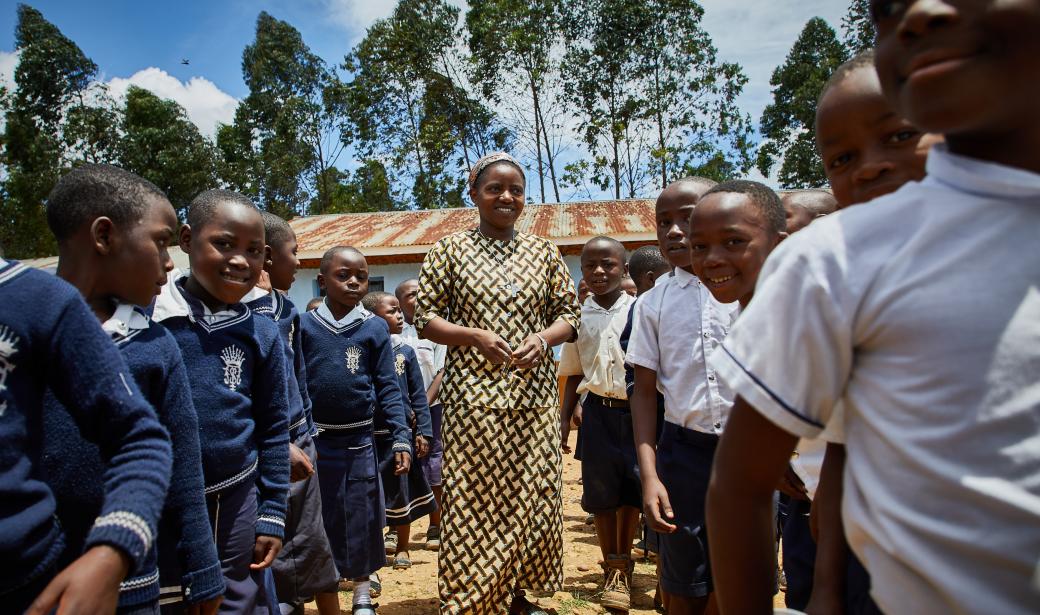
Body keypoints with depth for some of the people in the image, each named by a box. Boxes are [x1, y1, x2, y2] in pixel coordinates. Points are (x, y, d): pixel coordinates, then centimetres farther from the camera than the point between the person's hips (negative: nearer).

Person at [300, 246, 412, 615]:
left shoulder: (375, 328, -3)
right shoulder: (304, 326, -2)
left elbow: (388, 388, -2)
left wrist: (400, 438, -8)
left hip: (358, 442, 0)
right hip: (313, 439, 0)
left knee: (360, 519, 11)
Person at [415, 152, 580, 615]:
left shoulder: (545, 253, 10)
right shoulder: (449, 251, 2)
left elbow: (568, 316, 11)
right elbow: (424, 319, 0)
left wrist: (544, 338, -10)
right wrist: (476, 336, -15)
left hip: (534, 397, 3)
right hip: (473, 395, -3)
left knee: (532, 496, 9)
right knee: (475, 499, 2)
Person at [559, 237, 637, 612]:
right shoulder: (579, 317, 4)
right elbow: (574, 374, 10)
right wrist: (564, 419, 5)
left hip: (636, 411, -1)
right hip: (598, 413, 2)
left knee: (632, 489, 7)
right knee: (601, 492, 8)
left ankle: (623, 563, 30)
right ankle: (612, 566, 28)